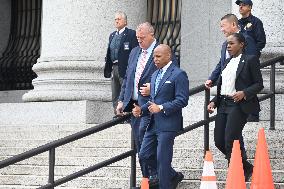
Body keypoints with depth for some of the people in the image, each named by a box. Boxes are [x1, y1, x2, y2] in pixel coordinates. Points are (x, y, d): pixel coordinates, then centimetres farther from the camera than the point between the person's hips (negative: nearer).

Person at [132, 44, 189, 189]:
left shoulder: (178, 74, -9)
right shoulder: (155, 75, 18)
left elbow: (182, 100, -16)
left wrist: (161, 108, -22)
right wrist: (141, 110, 4)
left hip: (167, 124, -9)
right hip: (153, 123, 9)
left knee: (162, 160, -6)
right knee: (144, 156, 10)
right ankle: (174, 176, 26)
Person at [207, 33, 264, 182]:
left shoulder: (250, 60, -2)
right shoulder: (227, 63, 19)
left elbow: (259, 84, -5)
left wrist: (244, 93, -20)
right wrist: (214, 102, 8)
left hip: (239, 105, -8)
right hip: (223, 104, 8)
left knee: (231, 140, -14)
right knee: (219, 141, 4)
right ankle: (246, 167, 21)